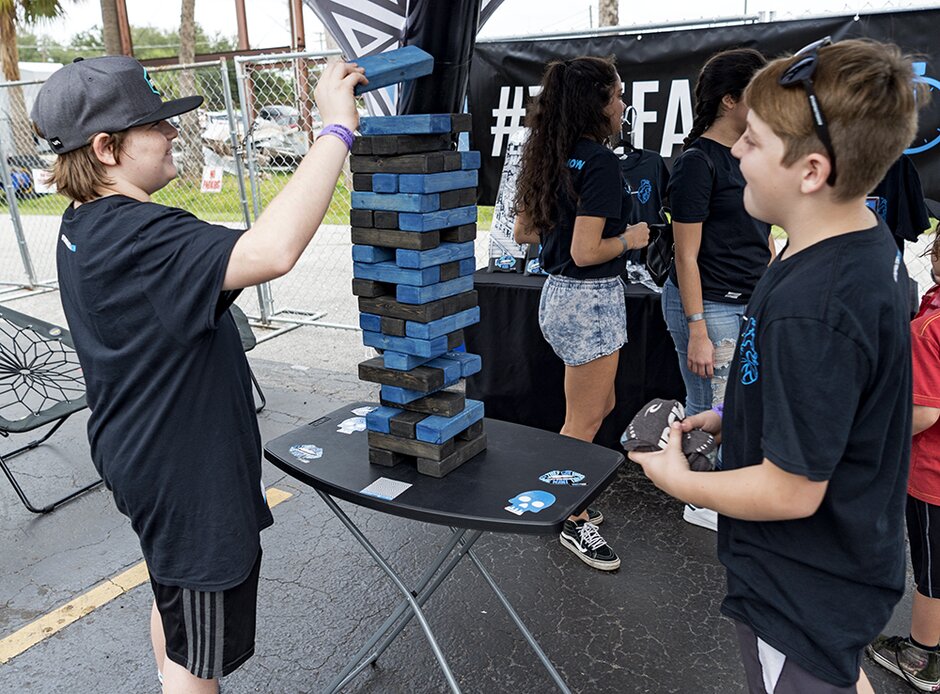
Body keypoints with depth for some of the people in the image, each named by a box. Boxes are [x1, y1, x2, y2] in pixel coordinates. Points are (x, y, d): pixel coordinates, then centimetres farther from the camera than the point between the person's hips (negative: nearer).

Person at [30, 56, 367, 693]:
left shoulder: (84, 227, 3)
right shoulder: (138, 238, -30)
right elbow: (274, 250, -47)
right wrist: (337, 128, -40)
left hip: (146, 459, 10)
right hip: (185, 476, -10)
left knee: (174, 600, 31)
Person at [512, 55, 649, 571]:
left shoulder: (549, 156, 9)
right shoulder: (600, 161, -18)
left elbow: (522, 232, 15)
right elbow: (586, 253, -23)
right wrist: (630, 238, -6)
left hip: (559, 293, 10)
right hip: (591, 298, -10)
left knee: (600, 405, 23)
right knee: (583, 423, 5)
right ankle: (574, 523, 23)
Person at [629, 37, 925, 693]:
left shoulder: (811, 309, -35)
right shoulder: (869, 241, -4)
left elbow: (791, 491, -28)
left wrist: (678, 480, -14)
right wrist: (733, 417, 5)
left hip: (801, 595, -8)